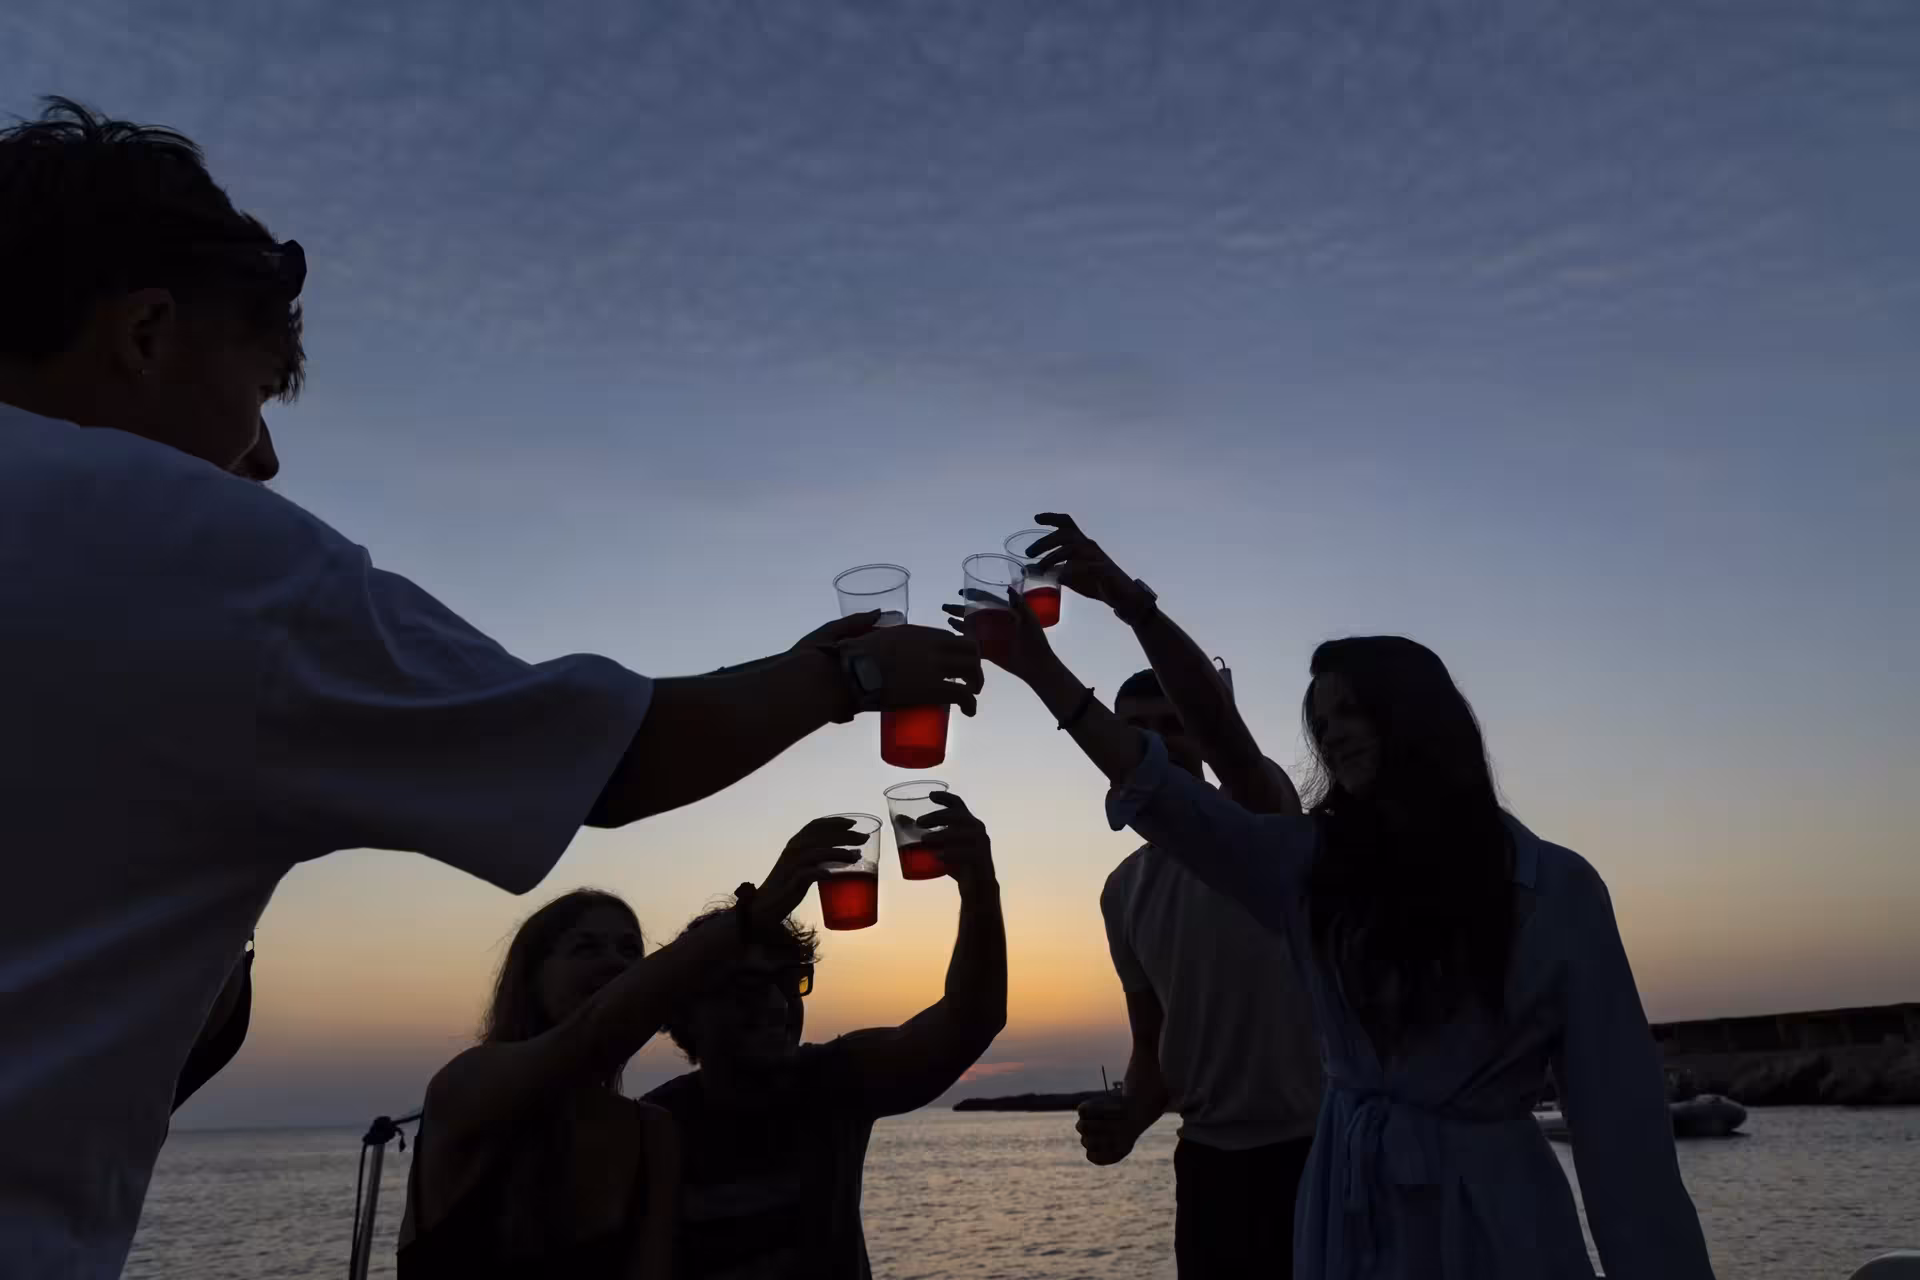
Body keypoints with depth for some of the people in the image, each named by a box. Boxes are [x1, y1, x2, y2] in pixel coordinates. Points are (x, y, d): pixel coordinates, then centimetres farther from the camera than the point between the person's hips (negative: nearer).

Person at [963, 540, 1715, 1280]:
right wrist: (1041, 668, -16)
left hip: (1493, 1219, -3)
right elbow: (1163, 794, -8)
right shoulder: (1309, 865, 2)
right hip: (1345, 1207, 4)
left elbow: (1617, 1112, -8)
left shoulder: (1554, 887, -7)